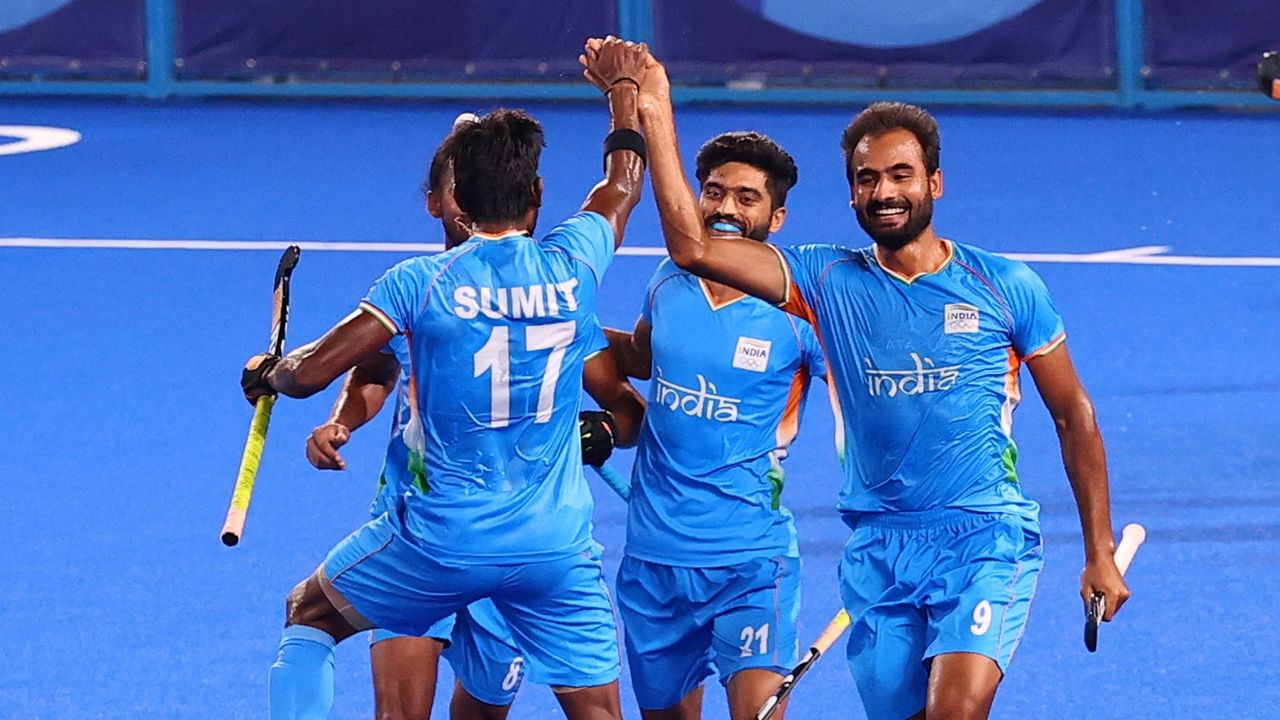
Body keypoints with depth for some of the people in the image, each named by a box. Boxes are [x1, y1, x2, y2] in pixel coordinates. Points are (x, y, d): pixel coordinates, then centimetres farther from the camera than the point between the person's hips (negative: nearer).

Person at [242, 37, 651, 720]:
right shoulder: (570, 266, -2)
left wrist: (266, 371, 16)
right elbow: (622, 185, 20)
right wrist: (623, 84, 37)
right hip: (556, 549, 2)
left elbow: (310, 373, -8)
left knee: (309, 614, 23)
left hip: (440, 542, -1)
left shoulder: (421, 282, -10)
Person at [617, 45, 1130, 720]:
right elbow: (693, 247, -5)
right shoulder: (829, 281, 4)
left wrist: (1100, 553, 6)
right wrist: (656, 116, -11)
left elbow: (1073, 417, 8)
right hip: (877, 553, 3)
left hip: (985, 538, -3)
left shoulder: (1005, 287, 1)